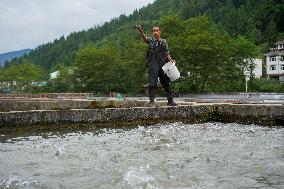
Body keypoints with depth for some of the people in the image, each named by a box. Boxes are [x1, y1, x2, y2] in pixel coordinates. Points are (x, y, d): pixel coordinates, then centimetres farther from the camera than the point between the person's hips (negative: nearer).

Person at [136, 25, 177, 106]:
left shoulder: (164, 42, 14)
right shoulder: (151, 40, 3)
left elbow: (167, 53, 17)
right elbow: (145, 39, -20)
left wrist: (170, 60, -2)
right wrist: (141, 32, -40)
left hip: (163, 65, 4)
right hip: (153, 64, -3)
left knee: (166, 83, 7)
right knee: (152, 84, -6)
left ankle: (170, 101, 14)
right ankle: (152, 101, -1)